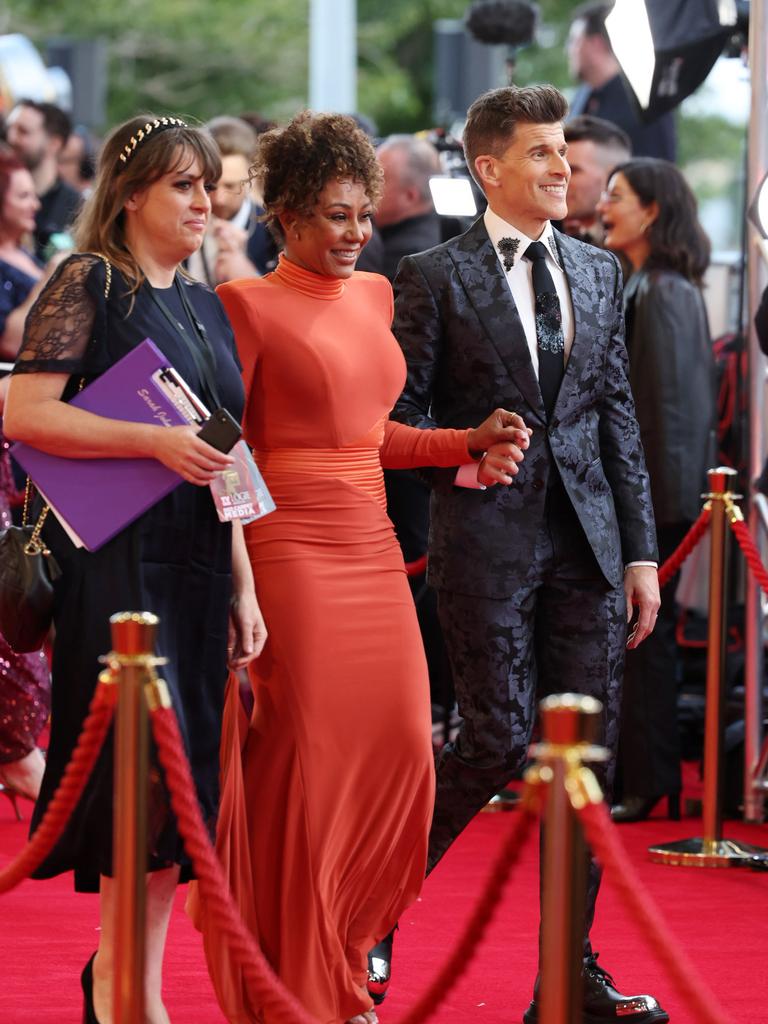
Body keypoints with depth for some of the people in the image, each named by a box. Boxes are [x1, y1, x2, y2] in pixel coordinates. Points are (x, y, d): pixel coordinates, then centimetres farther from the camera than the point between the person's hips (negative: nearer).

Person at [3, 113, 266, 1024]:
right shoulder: (88, 284, -5)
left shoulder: (204, 307, 17)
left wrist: (242, 588, 16)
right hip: (116, 562, -7)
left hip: (195, 569, 7)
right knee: (148, 770, -12)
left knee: (181, 786, 5)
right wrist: (156, 442, -20)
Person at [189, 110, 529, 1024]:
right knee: (301, 757, -3)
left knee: (400, 747, 4)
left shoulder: (374, 295, 15)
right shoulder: (249, 304, -6)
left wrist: (469, 444, 7)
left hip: (372, 550, 7)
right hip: (290, 551, -7)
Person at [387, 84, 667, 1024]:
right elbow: (400, 419, -1)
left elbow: (619, 416, 13)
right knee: (497, 739, -8)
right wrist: (466, 449, -19)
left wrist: (640, 551, 9)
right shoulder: (435, 278, -2)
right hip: (486, 538, -5)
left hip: (587, 538, 5)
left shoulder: (599, 272, 13)